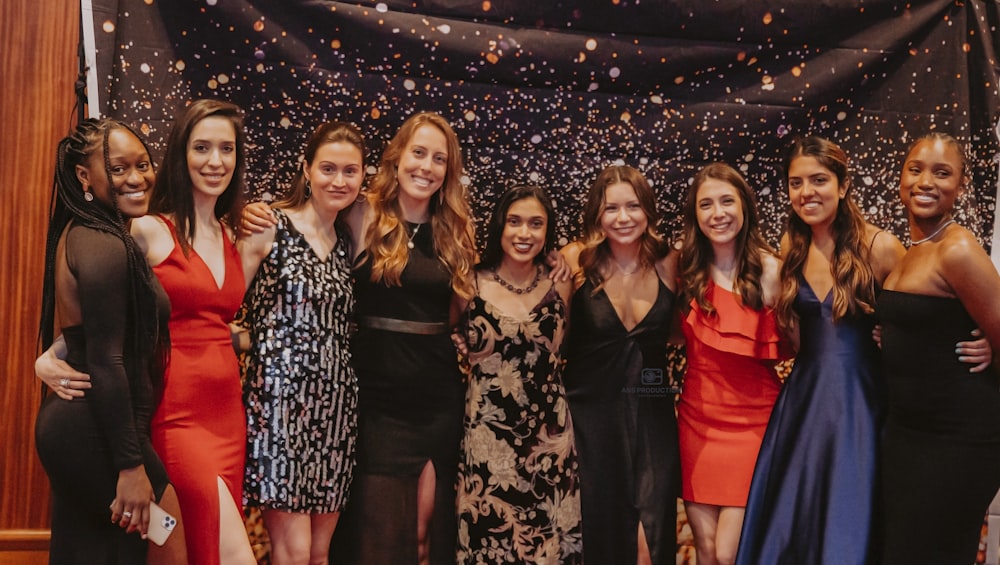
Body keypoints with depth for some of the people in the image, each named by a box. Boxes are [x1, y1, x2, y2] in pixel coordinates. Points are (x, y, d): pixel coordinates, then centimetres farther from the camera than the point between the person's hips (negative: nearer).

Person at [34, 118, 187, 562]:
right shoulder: (105, 246, -18)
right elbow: (107, 362, -22)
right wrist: (131, 465, -20)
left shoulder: (79, 233, 11)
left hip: (70, 424, 10)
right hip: (97, 434, -10)